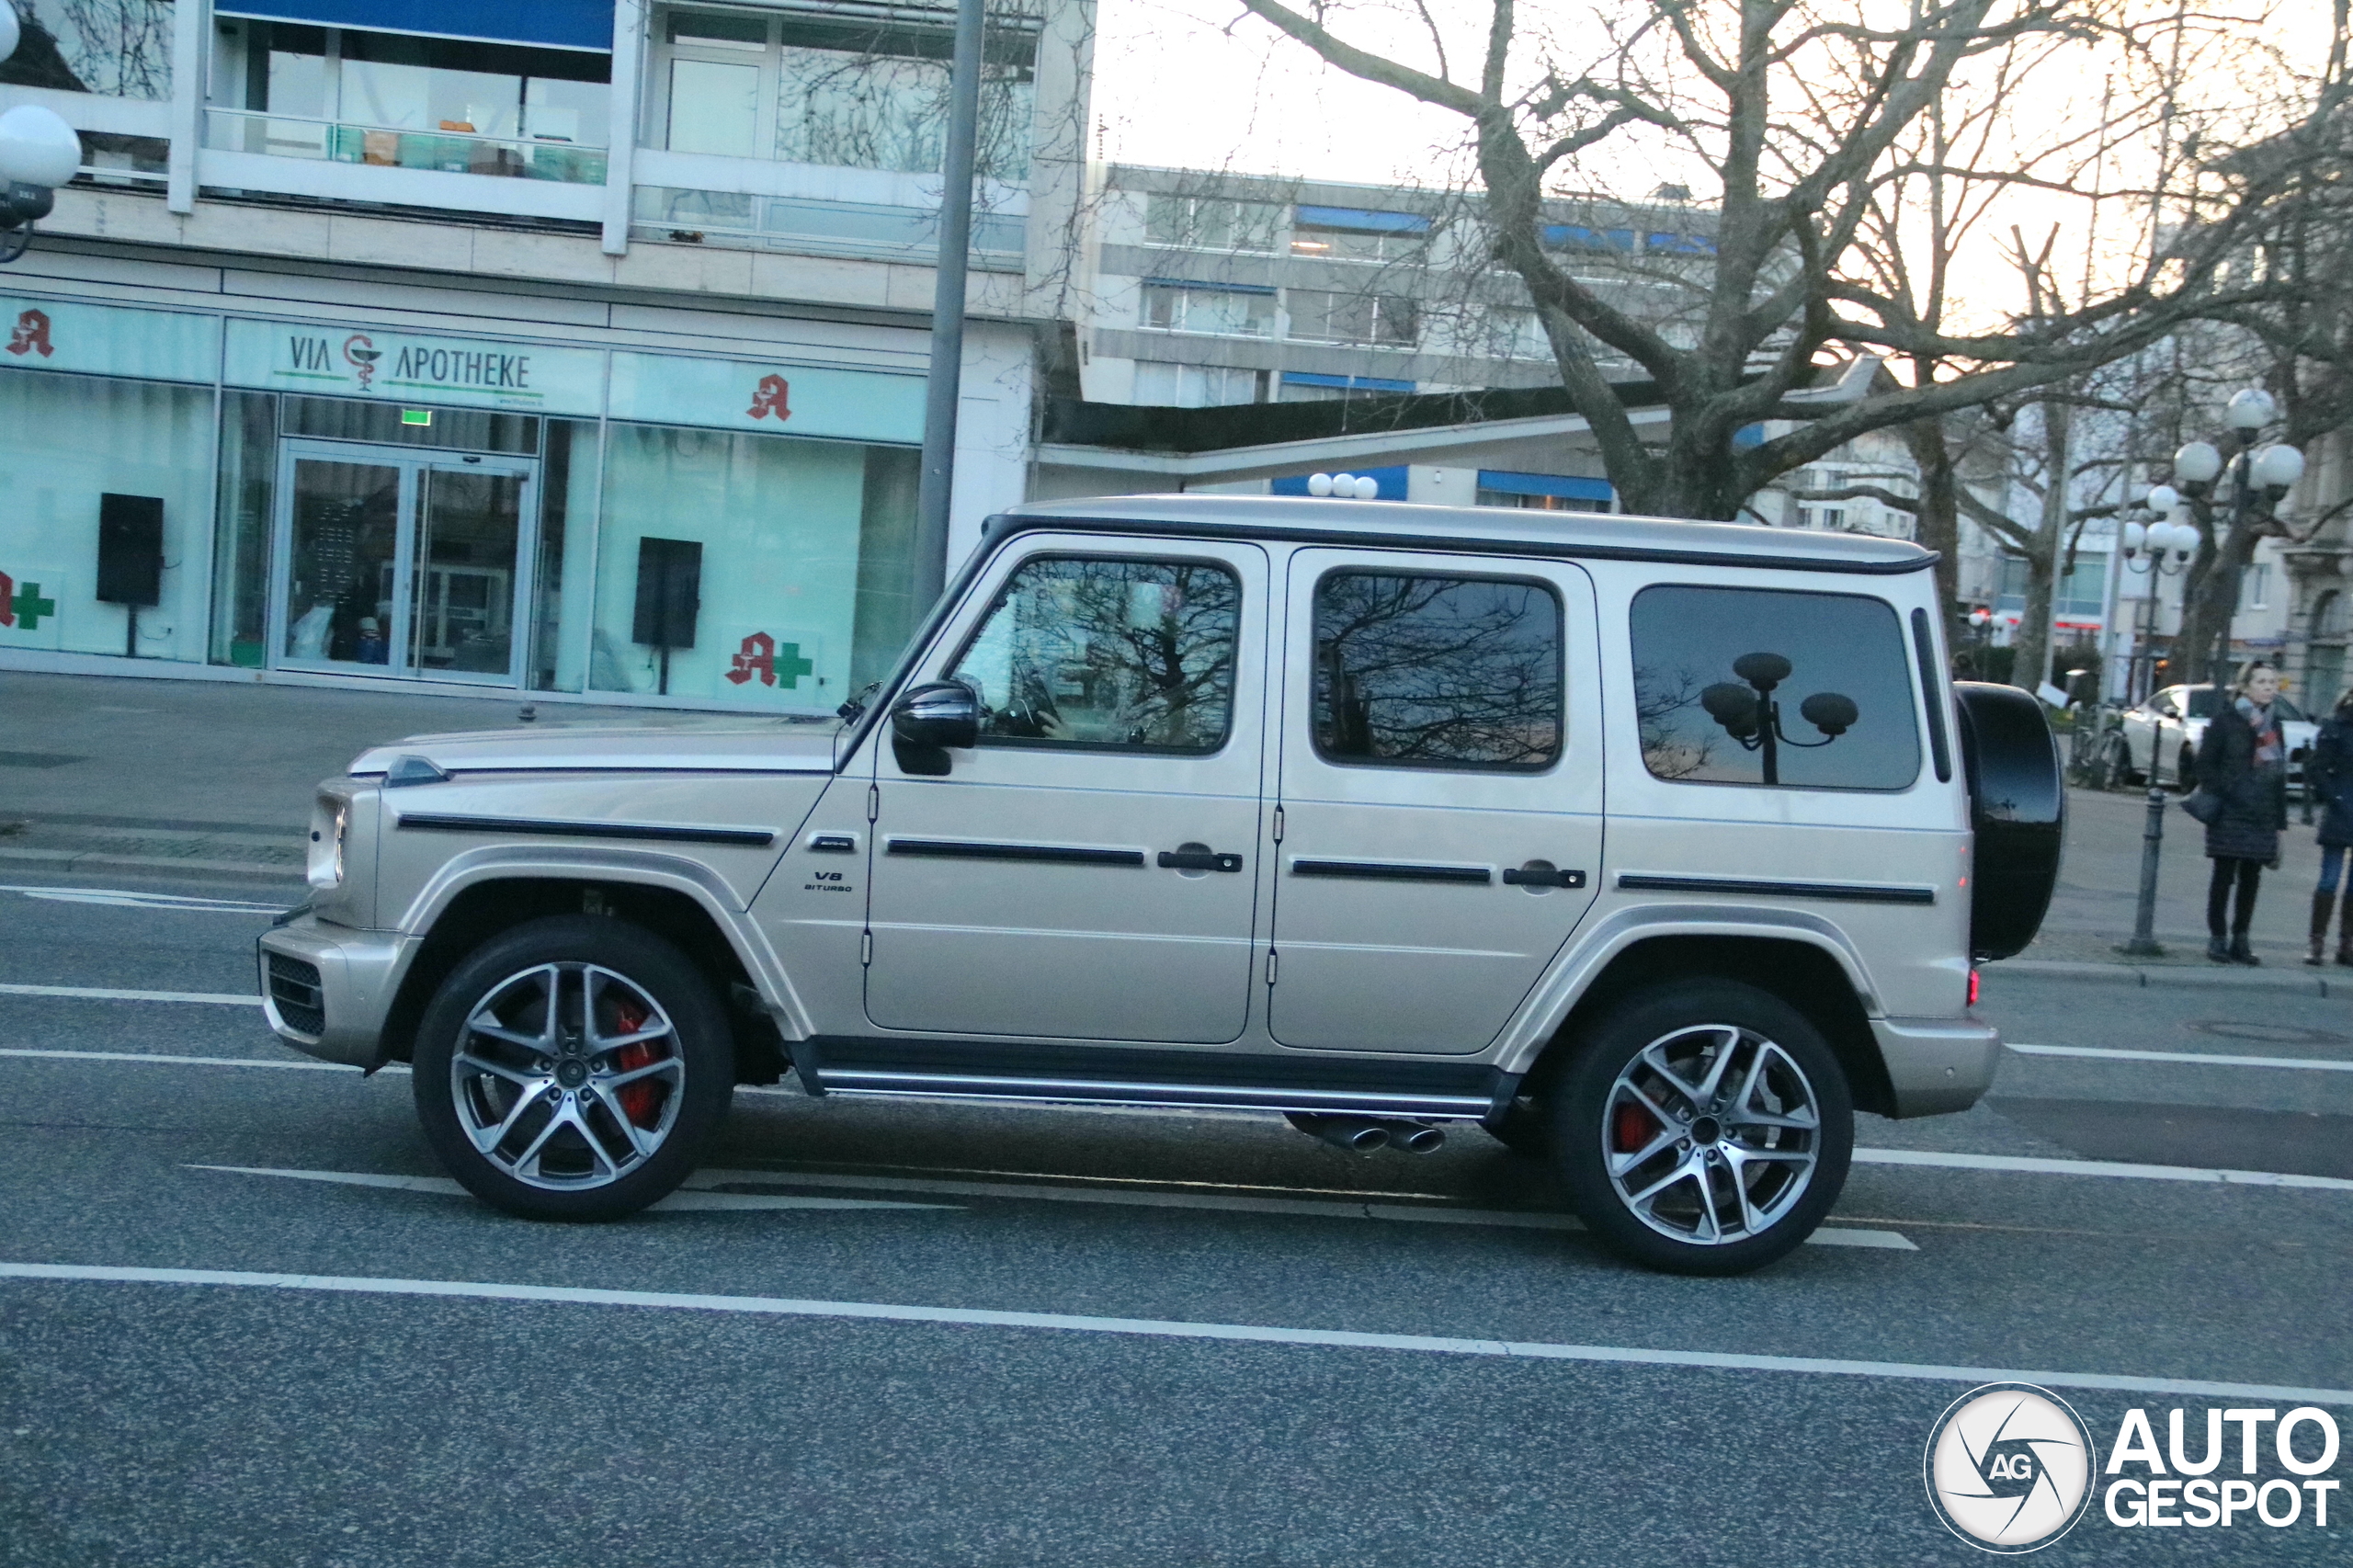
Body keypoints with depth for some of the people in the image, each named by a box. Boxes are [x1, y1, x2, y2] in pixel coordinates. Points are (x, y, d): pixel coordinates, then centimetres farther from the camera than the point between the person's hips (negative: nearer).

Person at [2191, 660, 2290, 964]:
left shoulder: (2273, 723, 13)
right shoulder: (2225, 719, -3)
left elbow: (2279, 770, 15)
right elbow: (2206, 761, -4)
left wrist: (2279, 814, 10)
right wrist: (2214, 798, -14)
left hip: (2262, 815, 5)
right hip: (2230, 812, -5)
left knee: (2251, 879, 6)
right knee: (2224, 876, -1)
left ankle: (2240, 941, 13)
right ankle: (2217, 939, 6)